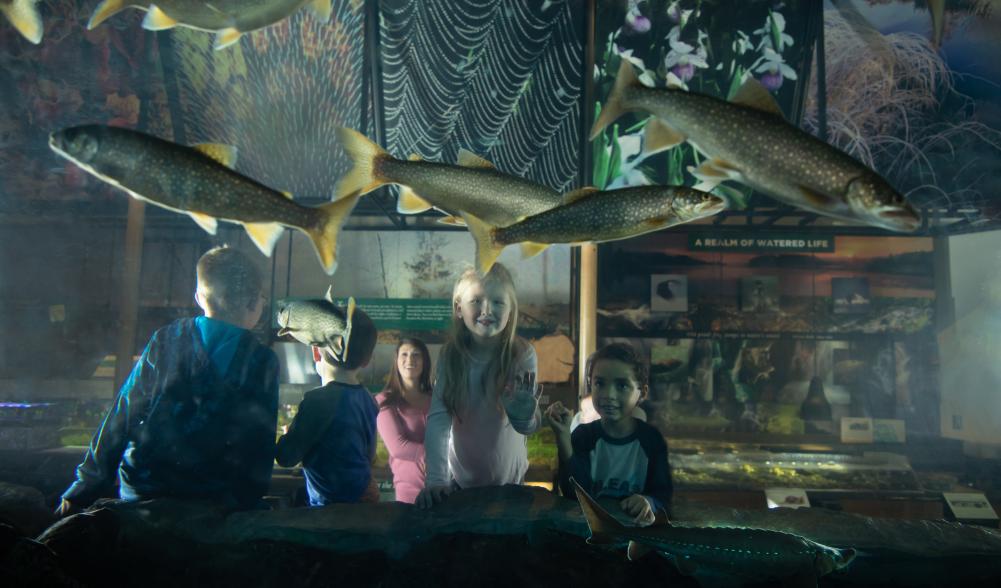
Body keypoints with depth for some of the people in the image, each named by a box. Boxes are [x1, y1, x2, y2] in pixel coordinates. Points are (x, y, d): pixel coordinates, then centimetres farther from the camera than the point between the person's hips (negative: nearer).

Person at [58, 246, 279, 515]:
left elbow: (121, 417, 0)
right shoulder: (263, 362, -5)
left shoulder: (165, 340, -1)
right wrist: (247, 504, 9)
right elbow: (262, 450, -3)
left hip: (142, 493, 2)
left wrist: (84, 489, 7)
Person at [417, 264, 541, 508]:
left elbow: (528, 428, -21)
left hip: (509, 480, 0)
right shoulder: (450, 355, -17)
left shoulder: (523, 354, -19)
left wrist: (524, 416, -44)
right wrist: (435, 479, -35)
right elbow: (437, 418, -24)